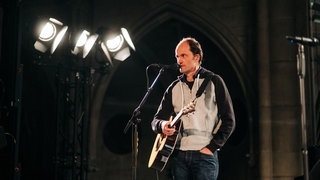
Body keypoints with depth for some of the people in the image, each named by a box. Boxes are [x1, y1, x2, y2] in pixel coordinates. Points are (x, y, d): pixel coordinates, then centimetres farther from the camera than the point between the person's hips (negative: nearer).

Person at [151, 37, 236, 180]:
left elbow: (229, 121, -1)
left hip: (205, 155, -4)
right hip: (178, 154, 4)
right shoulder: (174, 87, 15)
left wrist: (211, 147, -8)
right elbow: (156, 120, 14)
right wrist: (162, 125, -9)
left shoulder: (213, 82, 3)